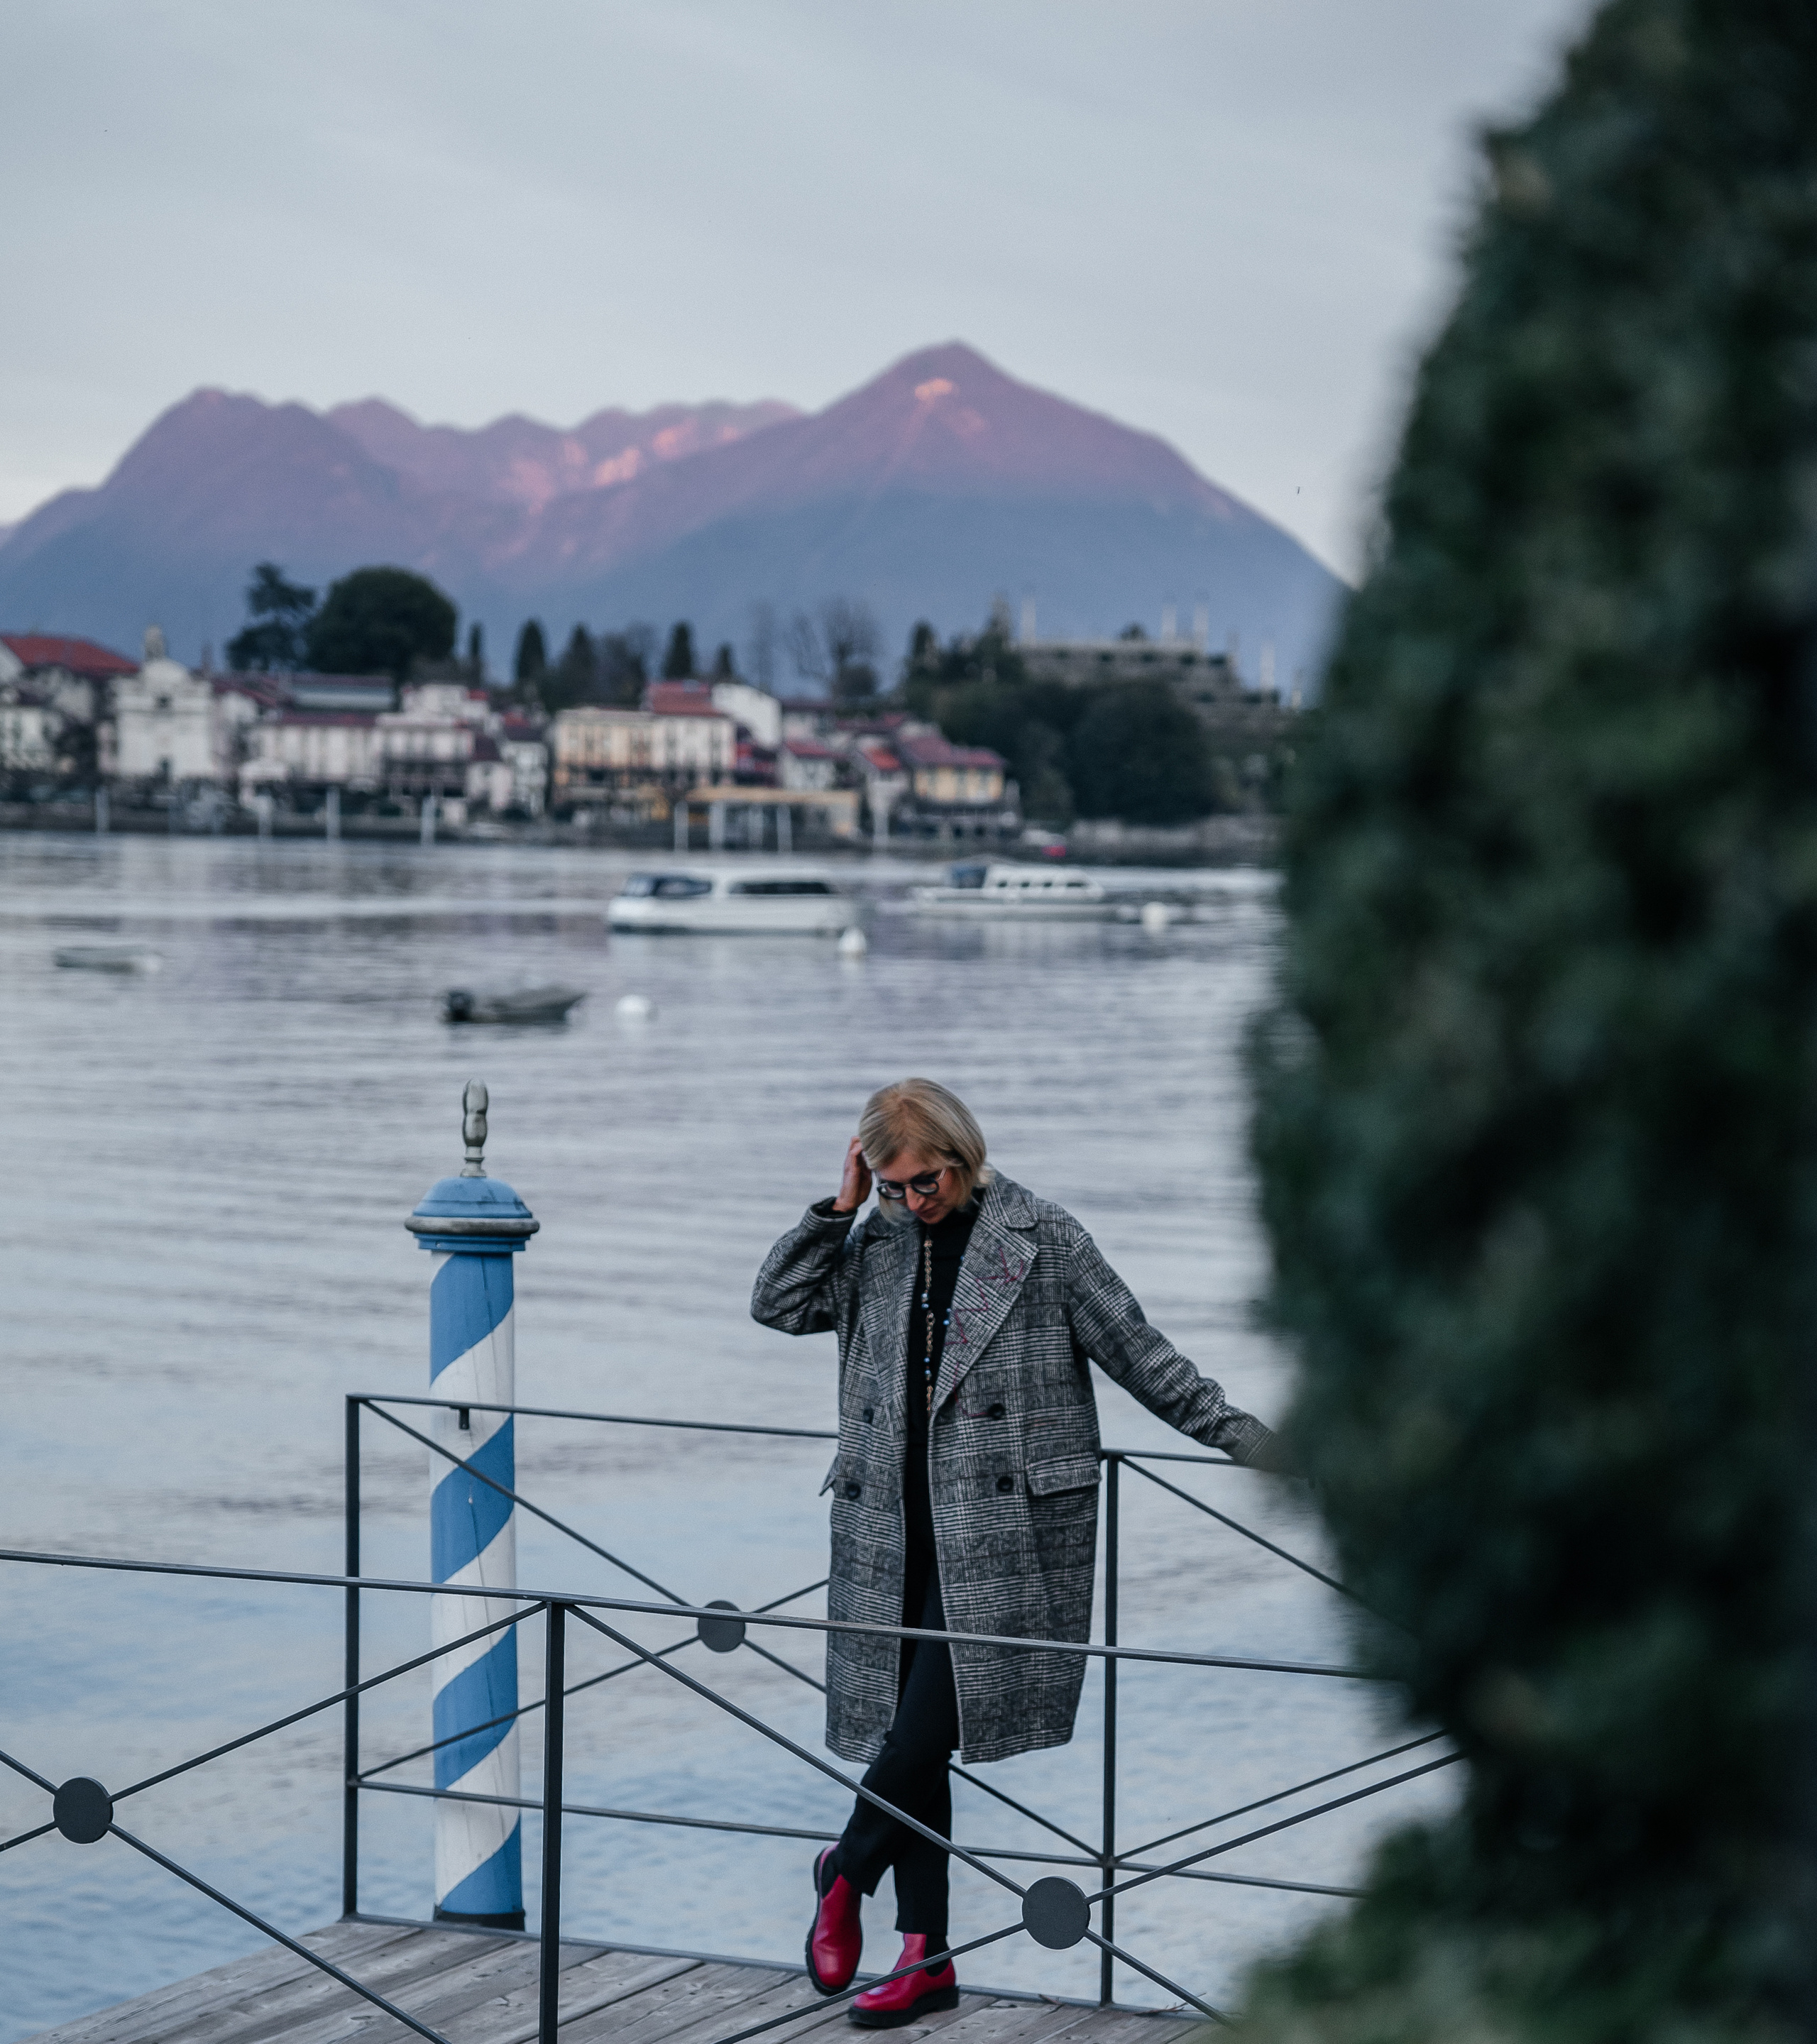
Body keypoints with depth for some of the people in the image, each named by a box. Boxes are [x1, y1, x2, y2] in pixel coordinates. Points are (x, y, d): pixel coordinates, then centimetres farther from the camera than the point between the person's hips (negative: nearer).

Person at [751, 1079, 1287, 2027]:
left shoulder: (1041, 1239, -1)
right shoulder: (878, 1245, 12)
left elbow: (1136, 1350, 2)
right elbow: (778, 1303, 9)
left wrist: (1233, 1431, 1)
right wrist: (841, 1205, 1)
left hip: (1000, 1531, -5)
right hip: (894, 1531, 5)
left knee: (924, 1731, -13)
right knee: (910, 1738, 5)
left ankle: (847, 1872, 12)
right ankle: (925, 1957, 12)